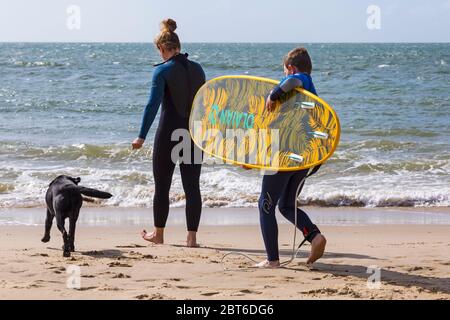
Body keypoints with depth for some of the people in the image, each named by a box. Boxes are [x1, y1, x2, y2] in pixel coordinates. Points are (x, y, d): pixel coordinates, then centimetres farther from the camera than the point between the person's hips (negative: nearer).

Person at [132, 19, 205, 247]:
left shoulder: (163, 71, -11)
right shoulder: (197, 69, 5)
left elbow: (153, 104, -17)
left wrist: (142, 136, -16)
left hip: (169, 132, -4)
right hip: (194, 134, 4)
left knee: (162, 185, 9)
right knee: (192, 186, 5)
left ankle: (158, 234, 20)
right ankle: (192, 237, 3)